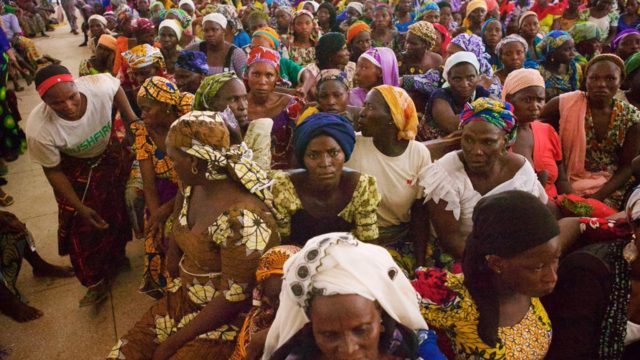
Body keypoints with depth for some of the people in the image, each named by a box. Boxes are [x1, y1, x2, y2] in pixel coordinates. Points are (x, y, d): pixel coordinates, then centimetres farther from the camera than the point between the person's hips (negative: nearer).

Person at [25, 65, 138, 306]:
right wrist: (80, 208, -18)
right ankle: (96, 281, 32)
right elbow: (53, 171, -19)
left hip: (111, 154, 3)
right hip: (76, 170, -2)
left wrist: (131, 119, -10)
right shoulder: (39, 130, -37)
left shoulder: (100, 85, -36)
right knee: (83, 226, 6)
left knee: (119, 208, 18)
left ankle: (116, 256, 48)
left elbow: (117, 87, -8)